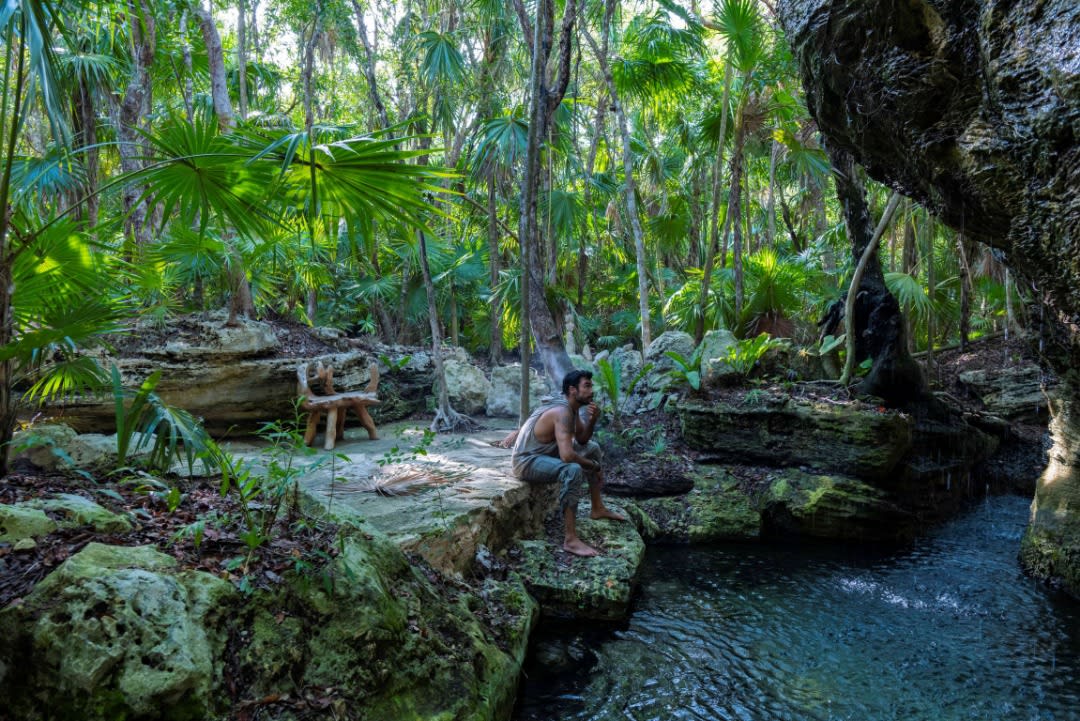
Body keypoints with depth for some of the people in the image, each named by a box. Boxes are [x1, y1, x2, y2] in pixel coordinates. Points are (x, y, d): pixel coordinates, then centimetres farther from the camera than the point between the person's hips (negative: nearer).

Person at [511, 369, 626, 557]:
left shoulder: (572, 407, 2)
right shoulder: (562, 412, -27)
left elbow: (582, 440, 11)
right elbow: (567, 456, -36)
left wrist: (592, 421, -9)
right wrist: (594, 466, -20)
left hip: (546, 453, 11)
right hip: (526, 461, -11)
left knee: (593, 448, 17)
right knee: (573, 470, -36)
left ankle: (598, 508, 26)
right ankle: (570, 540, -35)